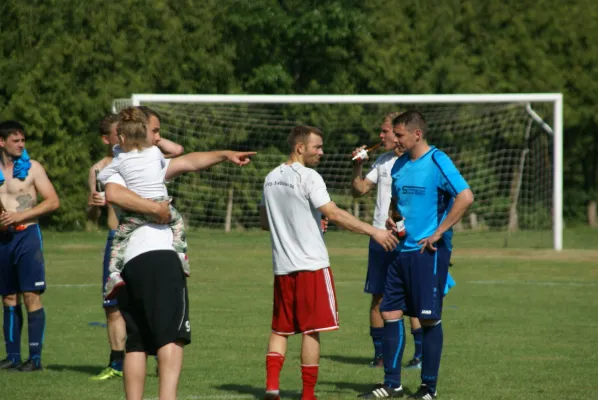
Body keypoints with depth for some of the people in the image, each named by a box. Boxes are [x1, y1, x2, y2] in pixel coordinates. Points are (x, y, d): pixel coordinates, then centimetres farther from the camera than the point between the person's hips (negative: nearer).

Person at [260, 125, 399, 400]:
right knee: (311, 330, 0)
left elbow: (264, 222, 20)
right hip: (311, 264, -7)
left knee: (280, 329, 13)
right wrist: (373, 232, -19)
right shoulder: (308, 177, -12)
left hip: (282, 265, 7)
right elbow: (333, 214, -20)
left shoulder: (271, 178, 11)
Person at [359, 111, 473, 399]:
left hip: (429, 252, -8)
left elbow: (465, 197, -22)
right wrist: (391, 219, 6)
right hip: (403, 251, 8)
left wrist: (438, 233, -19)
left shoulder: (437, 162, -12)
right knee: (389, 312, 6)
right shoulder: (400, 165, 12)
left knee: (429, 318, -2)